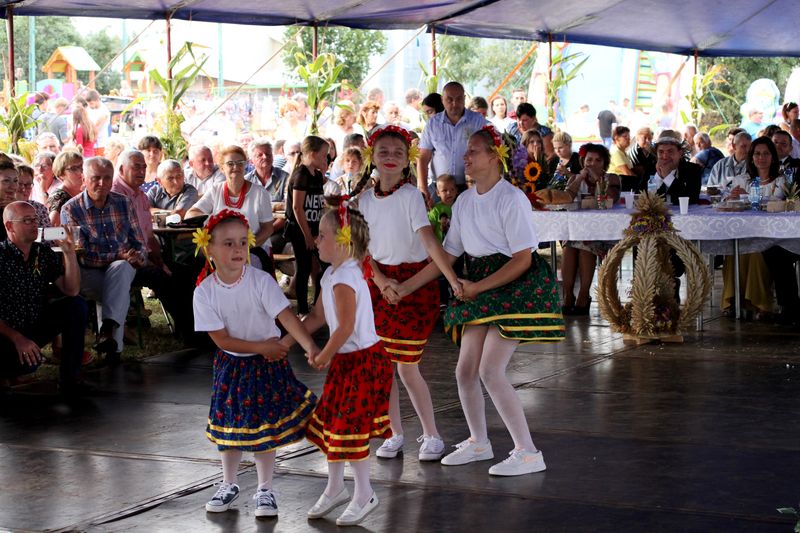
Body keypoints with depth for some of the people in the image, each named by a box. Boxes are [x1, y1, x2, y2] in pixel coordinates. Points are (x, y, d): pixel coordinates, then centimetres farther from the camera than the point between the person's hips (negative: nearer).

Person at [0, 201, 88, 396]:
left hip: (36, 328, 6)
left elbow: (71, 291, -4)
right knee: (28, 363, -36)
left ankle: (69, 378, -8)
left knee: (76, 305, -12)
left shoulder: (44, 253, 3)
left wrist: (69, 252, -15)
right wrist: (17, 339, -25)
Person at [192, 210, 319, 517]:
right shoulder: (205, 292, -14)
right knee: (229, 424, 12)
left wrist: (310, 347, -40)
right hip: (231, 365, 2)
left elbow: (286, 316, -26)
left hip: (267, 364, -1)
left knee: (264, 428, 3)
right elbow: (221, 339, -13)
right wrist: (261, 347, -19)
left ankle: (264, 490, 20)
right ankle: (228, 486, 32)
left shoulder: (261, 281, -18)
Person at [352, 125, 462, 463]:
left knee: (406, 366, -3)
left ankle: (431, 435, 13)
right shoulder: (364, 199, 3)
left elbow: (429, 240, -21)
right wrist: (381, 281, -12)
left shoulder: (410, 196, -12)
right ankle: (395, 434, 20)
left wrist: (453, 281, -30)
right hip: (378, 281, 5)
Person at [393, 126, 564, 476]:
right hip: (479, 289, 8)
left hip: (516, 287, -8)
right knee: (465, 371, 7)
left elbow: (522, 259, -15)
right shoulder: (465, 201, 9)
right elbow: (447, 255, 13)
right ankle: (478, 443, 27)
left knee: (490, 371, -15)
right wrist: (405, 287, 7)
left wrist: (478, 287, -18)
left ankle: (527, 453, -7)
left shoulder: (511, 199, -13)